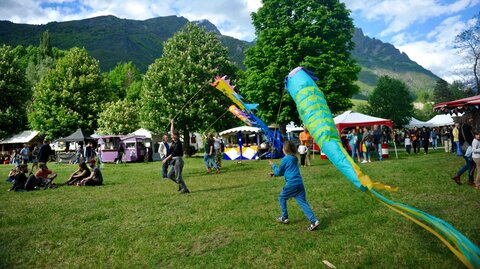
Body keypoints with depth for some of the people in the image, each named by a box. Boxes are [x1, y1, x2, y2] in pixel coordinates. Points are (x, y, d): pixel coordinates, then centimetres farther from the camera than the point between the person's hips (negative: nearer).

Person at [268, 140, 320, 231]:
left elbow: (279, 172, 3)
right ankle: (314, 221, -8)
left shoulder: (285, 159, -7)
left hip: (291, 184, -7)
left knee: (282, 197, 16)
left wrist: (273, 165, 17)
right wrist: (274, 173, 28)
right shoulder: (294, 158, 17)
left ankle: (284, 218, 22)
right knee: (303, 202, 3)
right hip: (299, 183, 7)